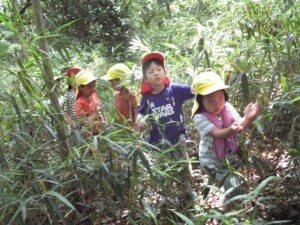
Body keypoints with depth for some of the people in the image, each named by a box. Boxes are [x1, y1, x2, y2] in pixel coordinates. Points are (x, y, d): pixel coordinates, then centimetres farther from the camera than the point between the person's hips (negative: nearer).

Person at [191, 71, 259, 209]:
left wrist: (247, 118, -48)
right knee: (234, 187, -11)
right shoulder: (200, 118, -26)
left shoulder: (227, 107, -12)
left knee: (235, 184, 23)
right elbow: (217, 134, -35)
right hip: (212, 160, -5)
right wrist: (232, 129, -56)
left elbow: (239, 123, -25)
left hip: (228, 155, 5)